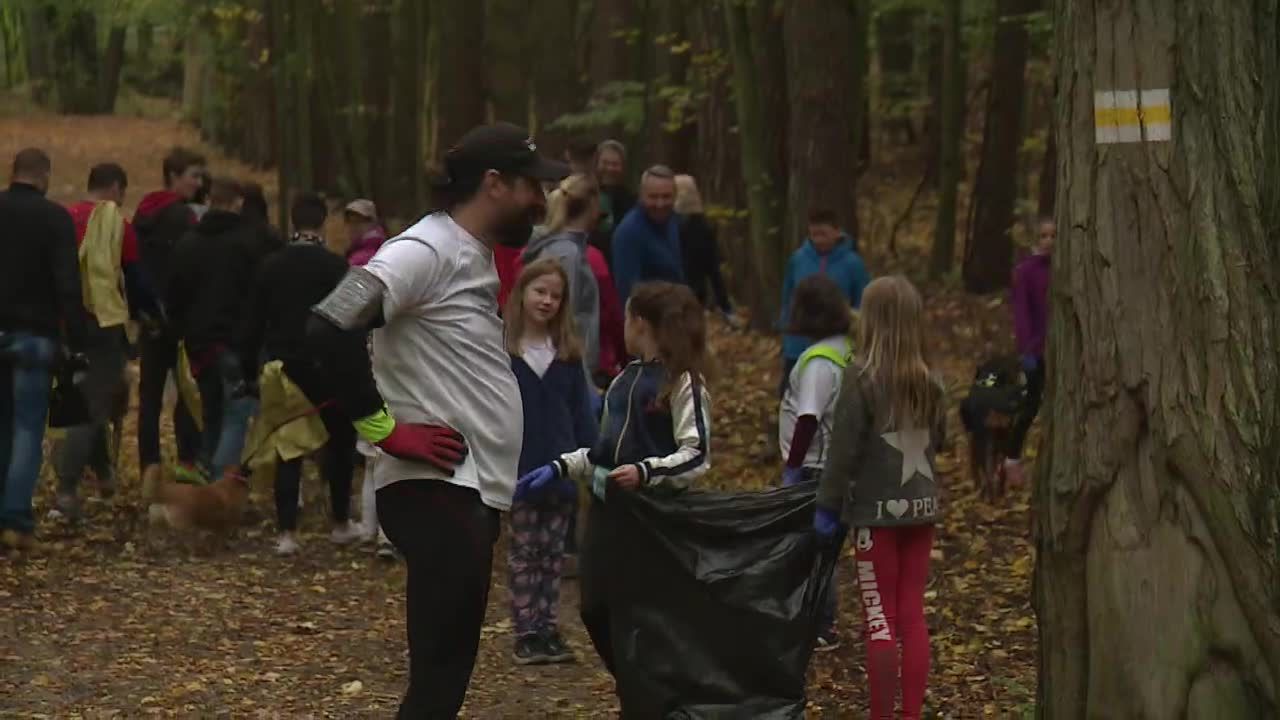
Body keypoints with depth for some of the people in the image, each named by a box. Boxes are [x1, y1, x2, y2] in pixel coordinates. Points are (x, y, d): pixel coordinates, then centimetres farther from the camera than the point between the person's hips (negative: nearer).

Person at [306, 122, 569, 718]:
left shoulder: (475, 256, 16)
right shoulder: (424, 251, -13)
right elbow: (328, 329, -25)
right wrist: (384, 428, -20)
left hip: (474, 492, 10)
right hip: (437, 492, -10)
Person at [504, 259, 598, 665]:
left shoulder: (568, 353, 5)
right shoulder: (501, 350, -7)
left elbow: (582, 411, 8)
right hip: (520, 471, -4)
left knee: (553, 554, 10)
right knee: (524, 553, 4)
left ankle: (549, 631, 17)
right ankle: (526, 634, 9)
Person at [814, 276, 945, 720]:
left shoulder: (863, 378, -14)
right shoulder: (930, 381, 1)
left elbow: (844, 449, -13)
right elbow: (938, 439, 11)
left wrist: (828, 505, -5)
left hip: (877, 510, -5)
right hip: (921, 508, 5)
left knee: (880, 618, 2)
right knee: (913, 615, 11)